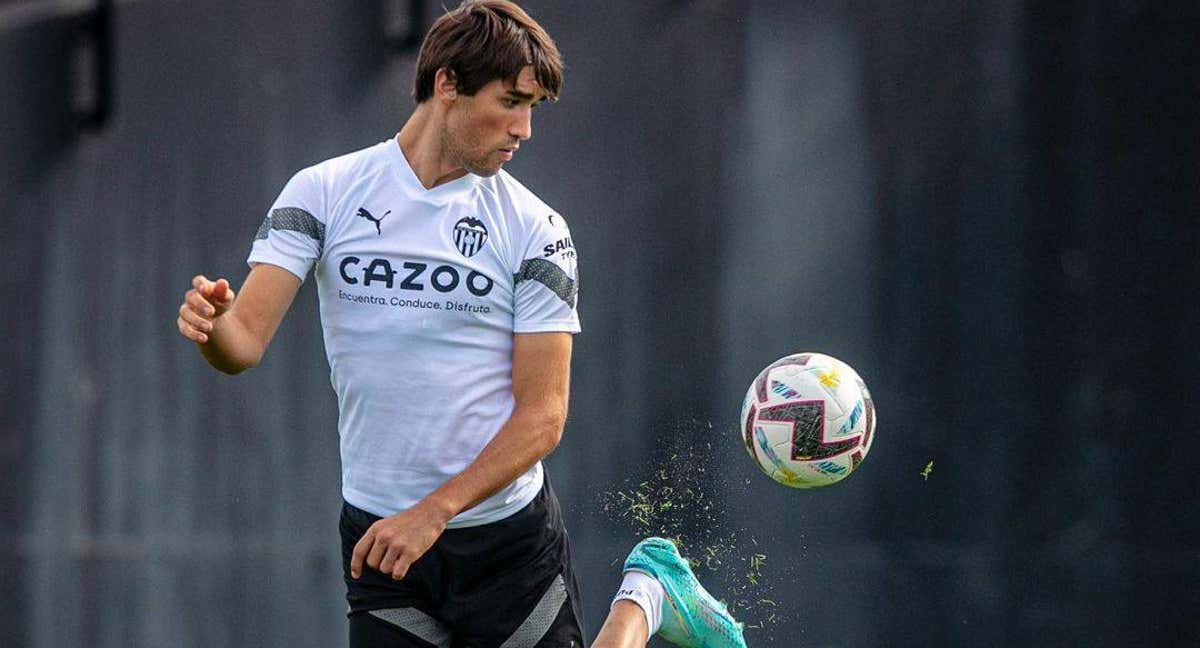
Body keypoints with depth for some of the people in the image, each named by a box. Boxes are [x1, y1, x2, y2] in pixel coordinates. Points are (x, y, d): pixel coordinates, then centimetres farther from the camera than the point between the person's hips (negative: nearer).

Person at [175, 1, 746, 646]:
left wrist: (434, 512, -20)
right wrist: (212, 321, -34)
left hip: (510, 537, -1)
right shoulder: (321, 193, -2)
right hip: (378, 538, 1)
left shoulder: (535, 229, -5)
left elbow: (542, 416, -9)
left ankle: (643, 595, 27)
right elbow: (245, 341, -10)